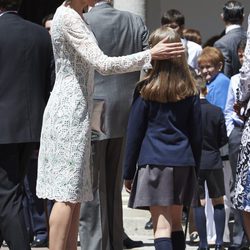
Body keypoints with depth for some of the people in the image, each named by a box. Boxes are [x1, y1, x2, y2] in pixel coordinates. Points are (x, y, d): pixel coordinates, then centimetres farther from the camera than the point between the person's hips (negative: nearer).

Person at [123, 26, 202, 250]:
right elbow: (197, 134, 9)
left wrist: (128, 172, 5)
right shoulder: (190, 91, 5)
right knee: (175, 223, 16)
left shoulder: (146, 91, -4)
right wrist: (195, 169, 18)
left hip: (153, 162, -4)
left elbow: (134, 133, -1)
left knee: (162, 226, -8)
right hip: (183, 162, 4)